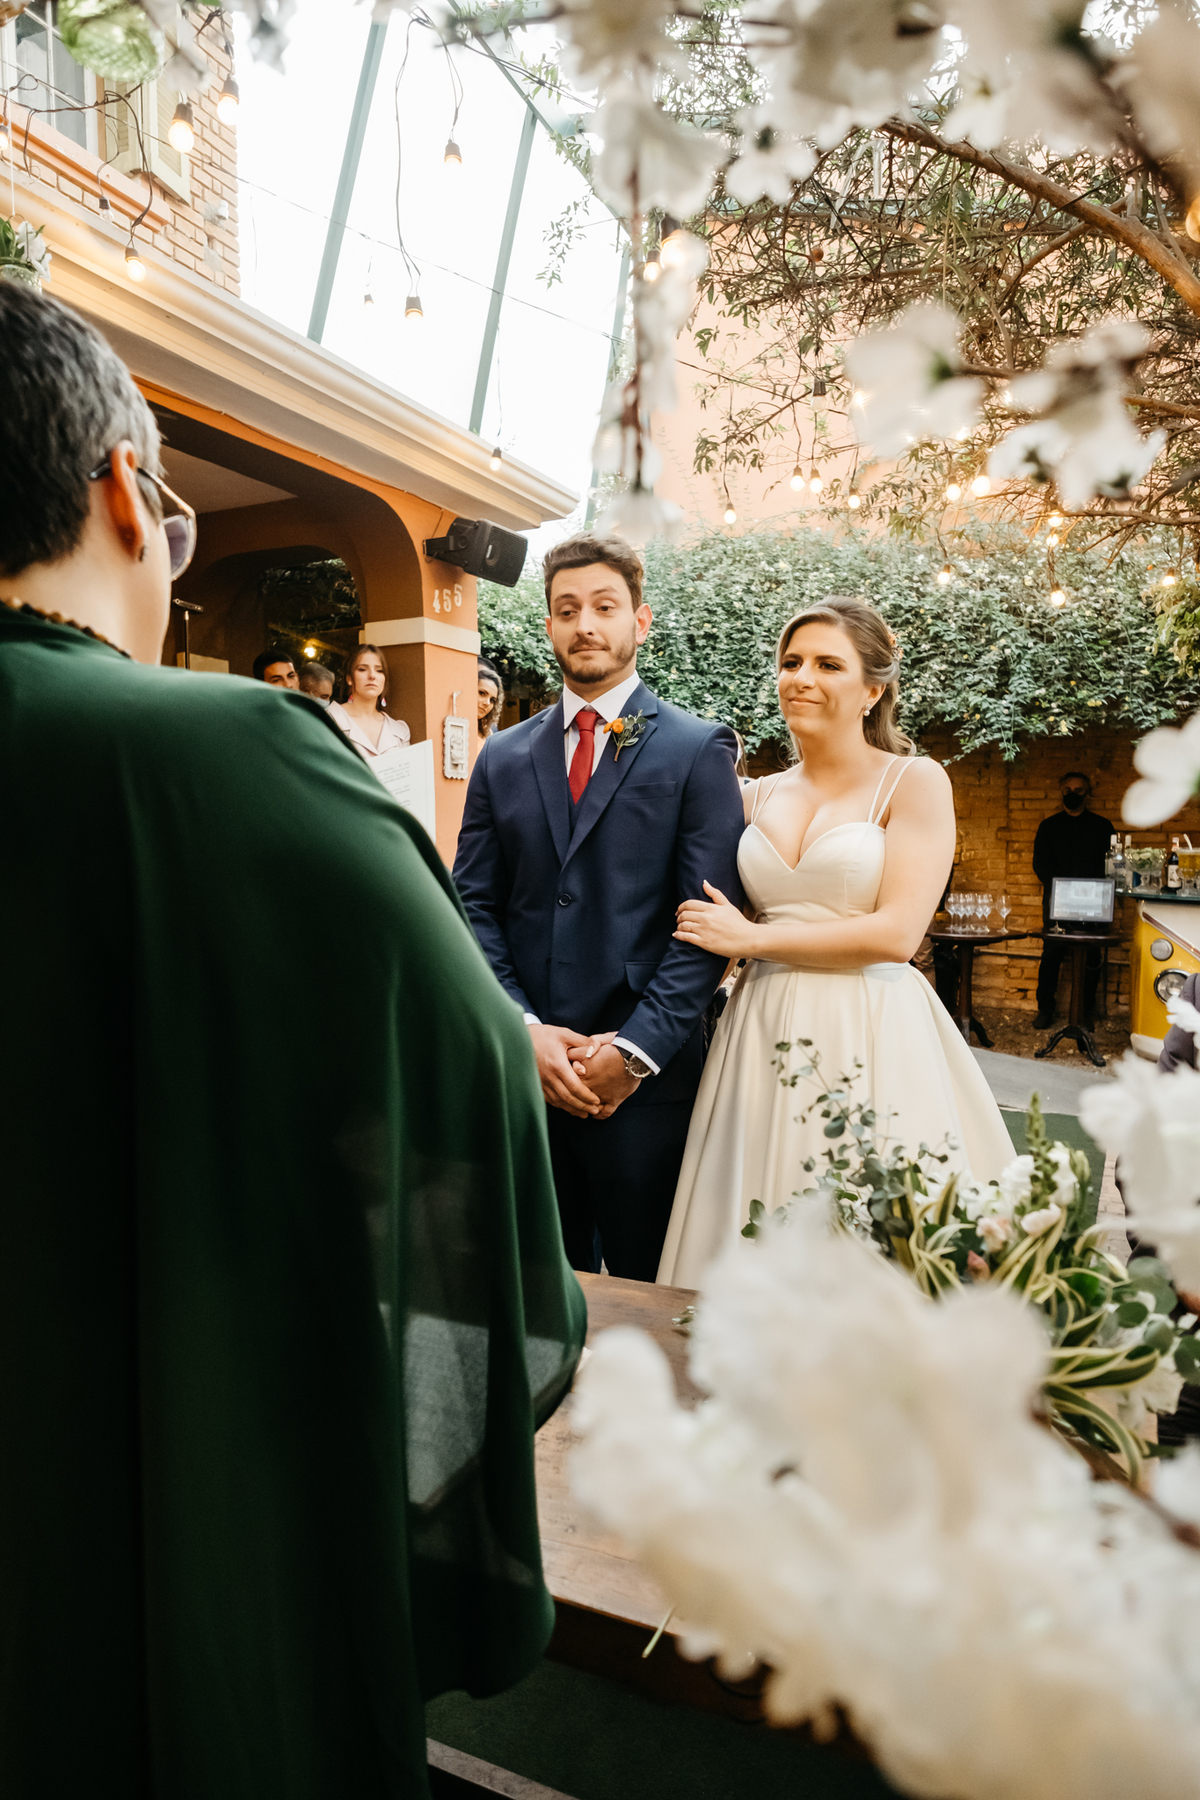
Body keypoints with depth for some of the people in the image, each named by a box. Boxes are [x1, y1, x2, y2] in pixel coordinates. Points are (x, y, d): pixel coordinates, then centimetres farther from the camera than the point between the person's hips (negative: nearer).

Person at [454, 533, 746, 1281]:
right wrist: (524, 1031, -7)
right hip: (525, 1074, 4)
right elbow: (474, 906, 6)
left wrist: (635, 1051, -14)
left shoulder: (699, 750, 0)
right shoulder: (503, 758, 11)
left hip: (647, 1080, -3)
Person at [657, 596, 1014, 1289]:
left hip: (869, 1041, -4)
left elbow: (897, 932, -13)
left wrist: (752, 939, -9)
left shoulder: (916, 782, -3)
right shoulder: (760, 795, 12)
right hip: (766, 1035, 5)